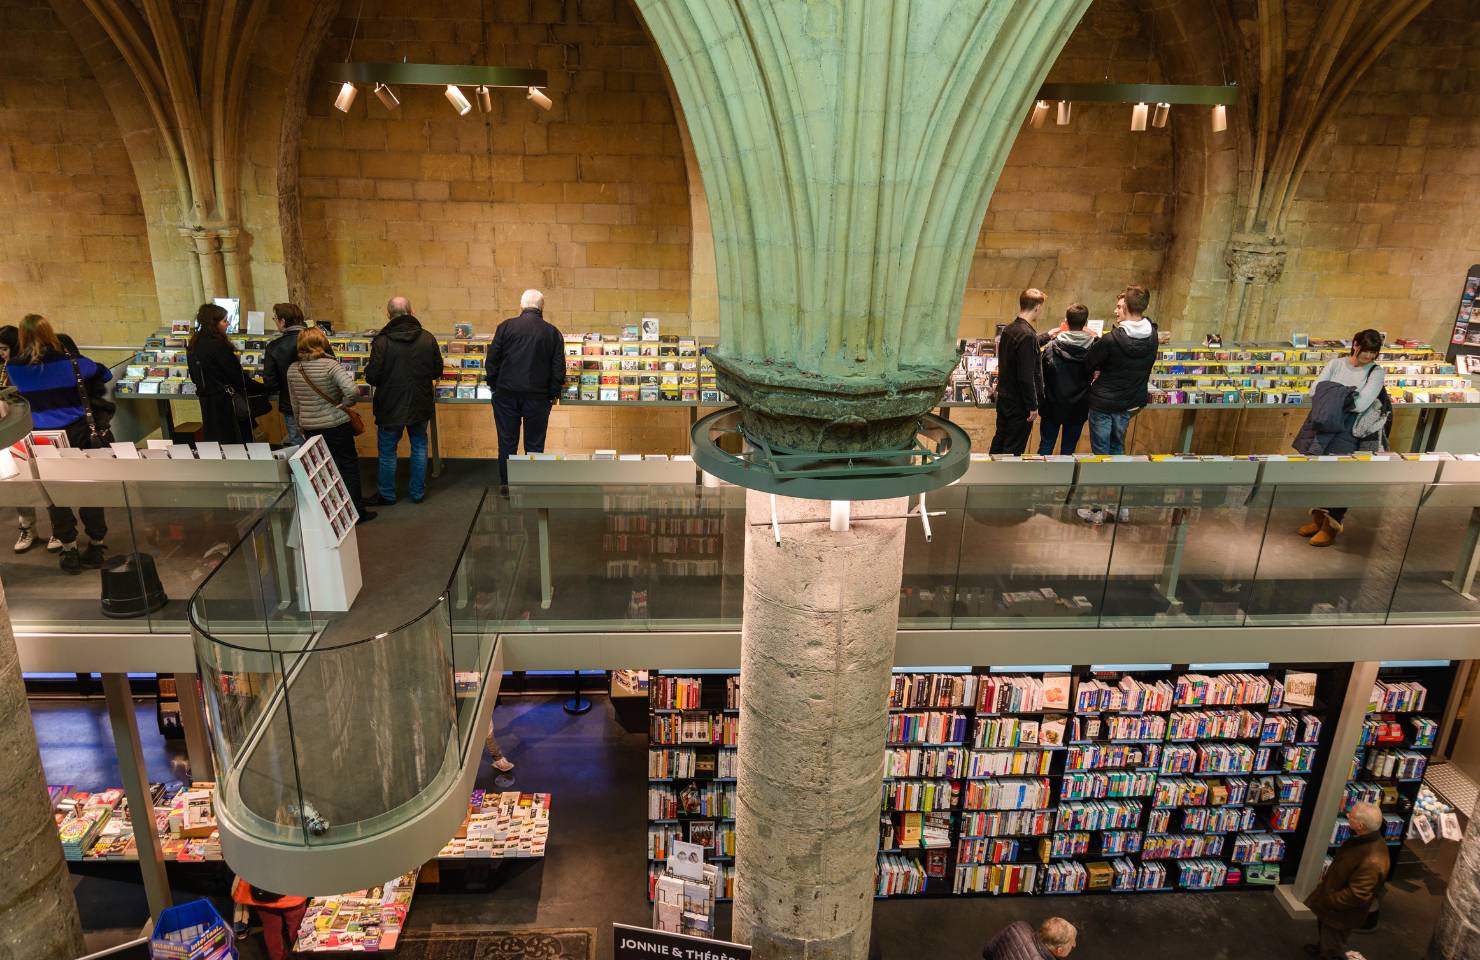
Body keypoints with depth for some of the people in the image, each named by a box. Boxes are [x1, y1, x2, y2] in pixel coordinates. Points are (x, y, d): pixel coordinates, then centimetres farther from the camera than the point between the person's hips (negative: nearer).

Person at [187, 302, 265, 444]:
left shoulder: (193, 345, 9)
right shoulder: (217, 345, -17)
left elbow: (194, 377, 17)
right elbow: (237, 375, -15)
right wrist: (264, 389, -7)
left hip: (206, 401, 9)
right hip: (224, 401, -9)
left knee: (213, 440, 12)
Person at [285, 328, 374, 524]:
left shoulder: (292, 370, 2)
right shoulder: (330, 365, -15)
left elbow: (295, 404, 11)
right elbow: (352, 391, -28)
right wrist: (345, 404, -9)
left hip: (309, 427, 5)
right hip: (336, 425, -5)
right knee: (349, 466, 7)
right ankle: (356, 512, 11)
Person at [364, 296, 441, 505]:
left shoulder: (382, 341, -18)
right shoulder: (427, 338, -8)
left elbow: (372, 377, -16)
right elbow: (437, 371, 0)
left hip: (390, 407, -3)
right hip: (421, 405, 3)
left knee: (387, 450, 12)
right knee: (419, 446, 18)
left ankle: (386, 494, 24)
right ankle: (418, 492, 24)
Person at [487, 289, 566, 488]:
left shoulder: (506, 326, -1)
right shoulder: (552, 332, 1)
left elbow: (492, 358, 0)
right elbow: (558, 367, 1)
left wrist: (494, 385, 10)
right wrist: (554, 394, 9)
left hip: (507, 393, 0)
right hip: (537, 396, 0)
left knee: (507, 441, 8)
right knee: (534, 443, 7)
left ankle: (506, 484, 13)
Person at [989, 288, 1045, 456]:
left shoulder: (1008, 329, 4)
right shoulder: (1027, 334, -23)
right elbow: (1026, 376, -24)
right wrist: (1033, 406, -16)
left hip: (1004, 398, 9)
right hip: (1019, 404, -8)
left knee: (999, 442, 18)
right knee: (1013, 450, 2)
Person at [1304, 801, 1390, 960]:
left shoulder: (1372, 861, -40)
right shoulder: (1362, 839, -11)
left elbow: (1357, 895, -33)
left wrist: (1326, 901, -22)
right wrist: (1326, 878, 8)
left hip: (1340, 913, -9)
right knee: (1323, 931, 35)